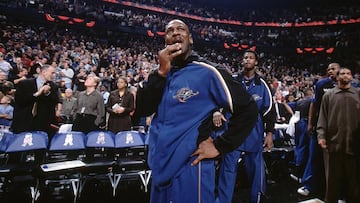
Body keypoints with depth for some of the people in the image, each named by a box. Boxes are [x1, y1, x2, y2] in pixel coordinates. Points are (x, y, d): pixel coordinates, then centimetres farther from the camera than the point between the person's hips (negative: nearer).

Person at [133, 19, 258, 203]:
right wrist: (161, 72, -14)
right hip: (161, 166, 6)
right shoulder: (161, 74, 7)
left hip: (190, 166, -5)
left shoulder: (207, 72, -10)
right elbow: (141, 111, -5)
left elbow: (247, 109, -11)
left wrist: (219, 146, -12)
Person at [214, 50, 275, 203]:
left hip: (254, 133, 1)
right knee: (228, 167, 0)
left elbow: (269, 110, 5)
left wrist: (269, 133, -1)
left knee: (255, 168, 12)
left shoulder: (262, 84, 5)